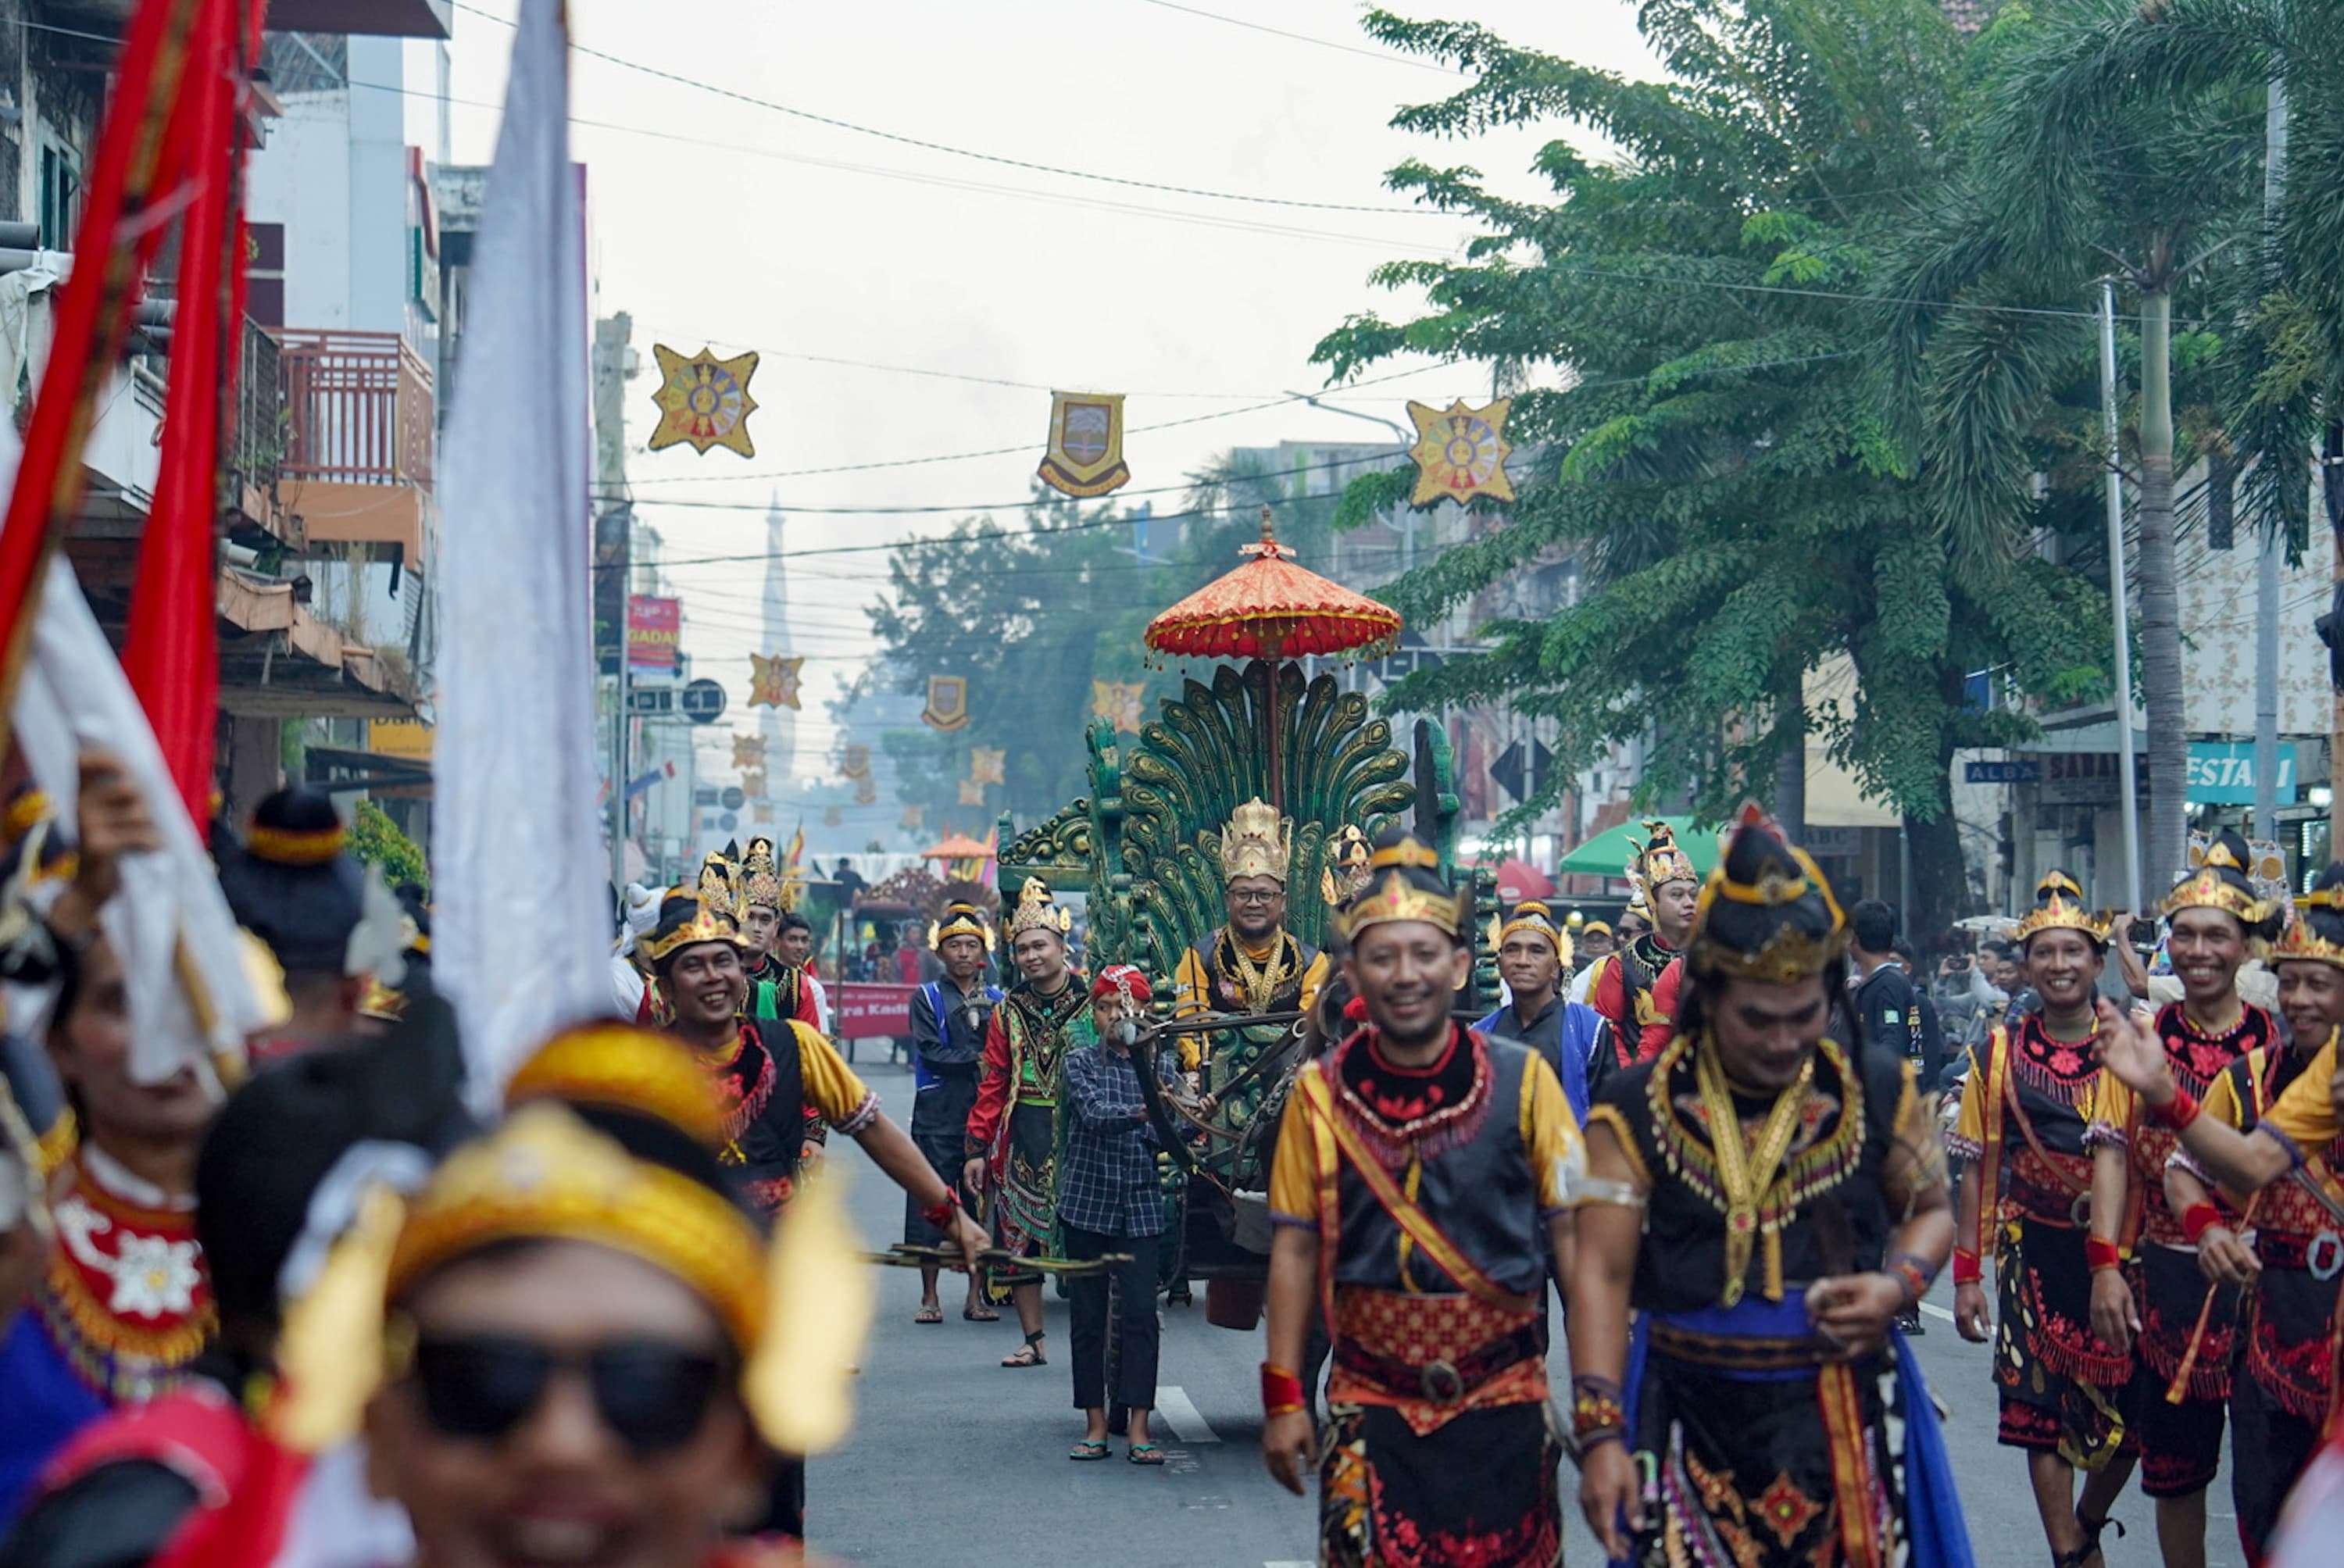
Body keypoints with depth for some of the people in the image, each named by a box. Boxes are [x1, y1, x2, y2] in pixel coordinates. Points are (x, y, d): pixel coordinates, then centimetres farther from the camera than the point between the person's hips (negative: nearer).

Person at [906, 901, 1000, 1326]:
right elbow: (930, 1052, -8)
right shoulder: (927, 998, 6)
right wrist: (977, 1058, -14)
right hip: (938, 1116, -2)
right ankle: (929, 1297, 5)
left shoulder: (998, 1000, 14)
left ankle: (976, 1296, 10)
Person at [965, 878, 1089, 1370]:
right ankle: (1033, 1341, 12)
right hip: (1023, 1139, 3)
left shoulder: (1092, 1002, 1)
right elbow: (993, 1084, 11)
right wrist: (977, 1147, 5)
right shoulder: (1008, 1011, 10)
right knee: (1019, 1236, 4)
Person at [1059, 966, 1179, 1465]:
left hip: (1141, 1204, 0)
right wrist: (1141, 1114, -35)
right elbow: (1093, 1114, -18)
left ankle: (1139, 1430, -6)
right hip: (1087, 1201, 0)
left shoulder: (1160, 1064, 7)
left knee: (1140, 1313, -7)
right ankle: (1095, 1424, 11)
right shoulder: (1080, 1062, 1)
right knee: (1087, 1316, 3)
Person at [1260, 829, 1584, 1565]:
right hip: (1370, 1401, 0)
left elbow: (1571, 1233, 0)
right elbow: (1295, 1247, 4)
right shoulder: (1321, 1093, 0)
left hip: (1504, 1397, 0)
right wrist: (1283, 1396, 2)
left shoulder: (1522, 1081, -3)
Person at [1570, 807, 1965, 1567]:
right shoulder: (1636, 1109, -3)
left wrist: (1900, 1284, -6)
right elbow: (1602, 1274, -6)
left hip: (1848, 1417, 1)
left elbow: (1930, 1209, 17)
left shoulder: (1878, 1092, 3)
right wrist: (1600, 1435, -13)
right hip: (1692, 1427, -1)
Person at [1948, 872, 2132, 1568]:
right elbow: (1979, 1168, 4)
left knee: (2129, 1414, 1)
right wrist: (1967, 1274, 0)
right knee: (2042, 1410, 1)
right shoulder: (2000, 1053, 3)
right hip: (2033, 1251, 0)